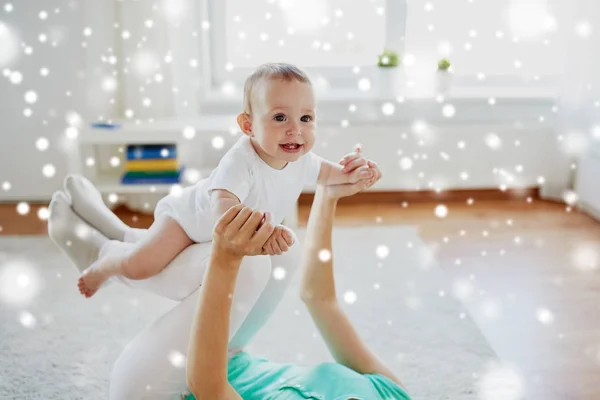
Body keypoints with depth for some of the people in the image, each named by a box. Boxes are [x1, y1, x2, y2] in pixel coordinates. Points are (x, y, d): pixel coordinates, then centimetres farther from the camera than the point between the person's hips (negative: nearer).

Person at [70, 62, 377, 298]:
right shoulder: (241, 160, -40)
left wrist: (347, 175, -16)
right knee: (139, 266, -23)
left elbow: (324, 172, 5)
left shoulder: (301, 160, -18)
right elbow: (222, 205, -55)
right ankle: (107, 262, 16)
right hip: (189, 215, -7)